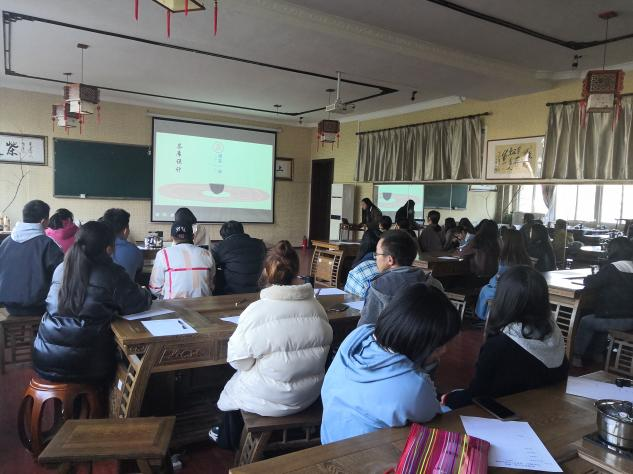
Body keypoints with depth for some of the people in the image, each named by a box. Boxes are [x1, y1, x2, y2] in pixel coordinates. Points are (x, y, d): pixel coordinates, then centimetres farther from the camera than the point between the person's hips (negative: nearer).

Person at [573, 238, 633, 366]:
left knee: (585, 322, 14)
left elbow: (589, 284, -14)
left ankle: (577, 357, 20)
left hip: (617, 320, -7)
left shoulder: (611, 268, -18)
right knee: (600, 318, 31)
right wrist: (598, 278, 11)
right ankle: (597, 354, 37)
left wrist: (590, 277, 6)